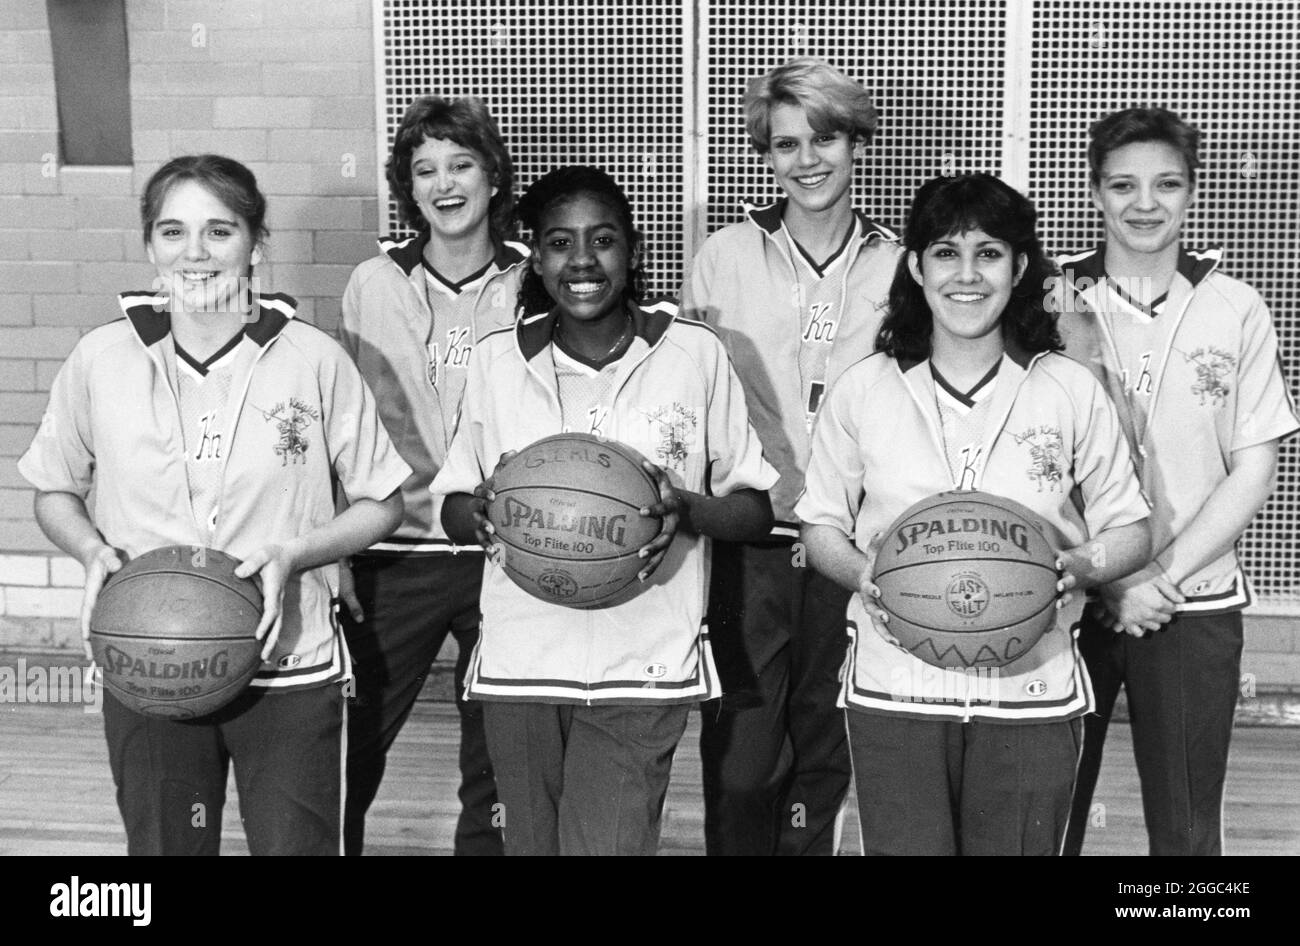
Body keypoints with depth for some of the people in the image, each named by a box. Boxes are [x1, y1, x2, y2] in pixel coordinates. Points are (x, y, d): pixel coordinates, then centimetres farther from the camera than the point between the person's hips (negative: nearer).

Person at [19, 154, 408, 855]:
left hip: (290, 673, -1)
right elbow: (54, 491, 12)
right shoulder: (100, 360, -3)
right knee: (162, 844, 14)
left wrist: (291, 554, -14)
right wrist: (93, 550, -9)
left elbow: (380, 504, 2)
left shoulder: (314, 360, -7)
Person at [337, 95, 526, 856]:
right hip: (393, 555, 0)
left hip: (504, 555, 0)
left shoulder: (532, 285, 0)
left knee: (497, 761, 11)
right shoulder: (374, 285, 2)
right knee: (350, 749, 5)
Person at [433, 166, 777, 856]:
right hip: (518, 663, 3)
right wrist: (481, 512, -12)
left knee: (608, 843, -11)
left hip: (643, 667, -2)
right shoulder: (497, 359, 4)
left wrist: (691, 511, -18)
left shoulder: (694, 353, -1)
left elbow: (756, 510, 3)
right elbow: (454, 511, 11)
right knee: (531, 844, 13)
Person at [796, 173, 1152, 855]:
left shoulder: (1072, 391, 2)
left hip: (1030, 691, 1)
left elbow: (1128, 530, 8)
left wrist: (1086, 566, -14)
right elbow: (822, 525, 9)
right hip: (894, 689, 0)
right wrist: (862, 575, -11)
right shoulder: (861, 392, 2)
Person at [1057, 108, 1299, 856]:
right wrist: (1103, 576, -11)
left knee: (1187, 825, 9)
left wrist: (1160, 577, -11)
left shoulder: (1236, 311, 1)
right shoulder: (1055, 301, -1)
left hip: (1194, 605, 1)